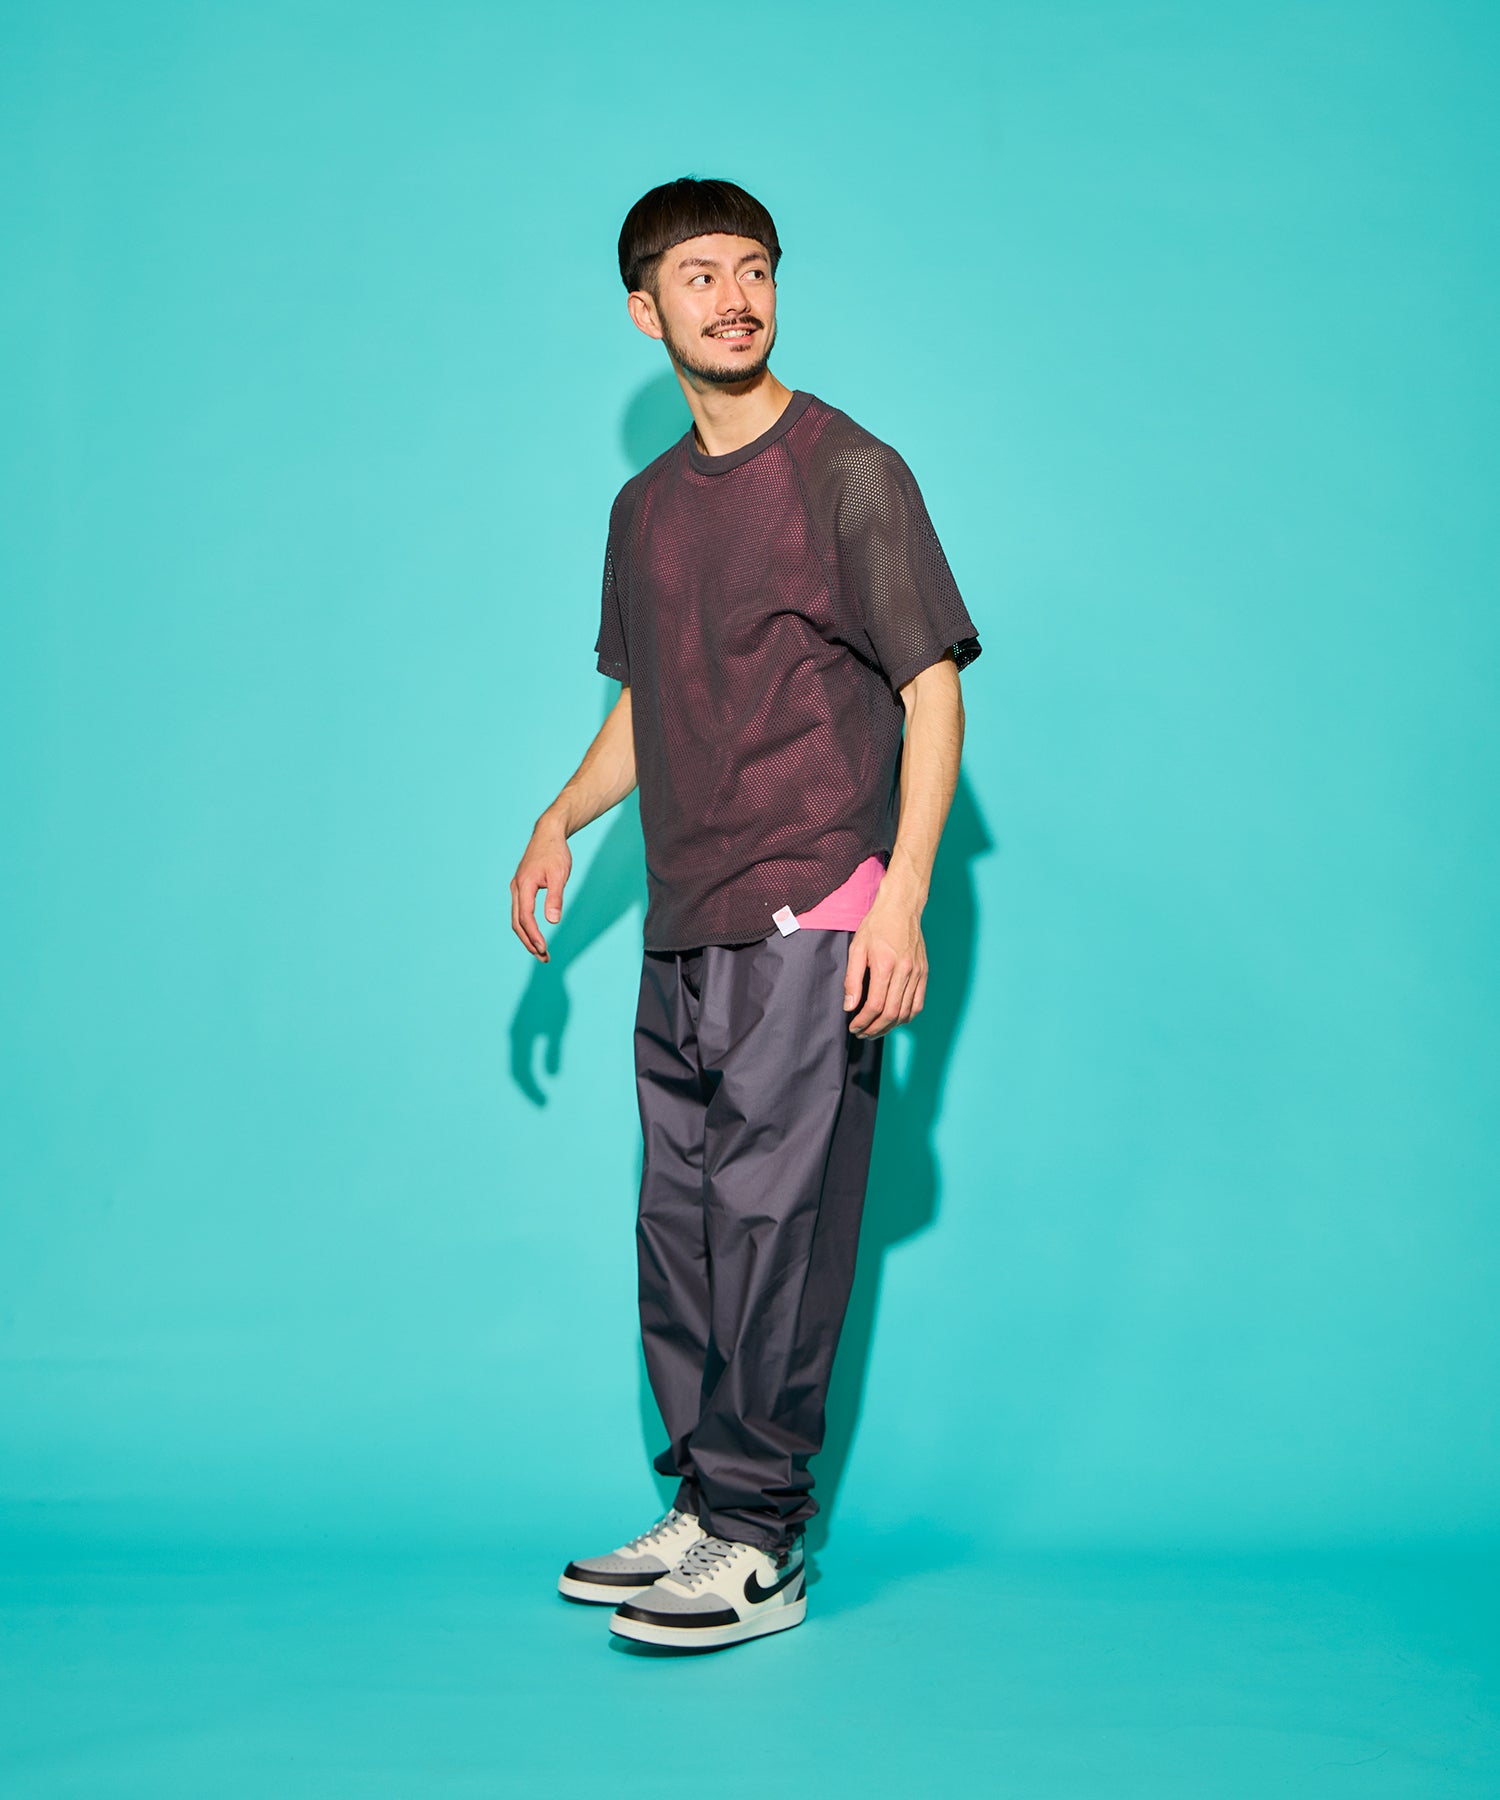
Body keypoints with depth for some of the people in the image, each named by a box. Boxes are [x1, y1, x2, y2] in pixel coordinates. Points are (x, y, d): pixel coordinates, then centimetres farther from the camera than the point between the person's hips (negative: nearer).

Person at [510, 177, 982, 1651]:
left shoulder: (849, 474, -5)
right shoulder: (645, 506, 15)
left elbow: (932, 691, -8)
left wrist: (900, 898, -16)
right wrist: (562, 820, 11)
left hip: (810, 923, -7)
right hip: (682, 930, 7)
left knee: (773, 1228, -5)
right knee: (681, 1230, 10)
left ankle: (761, 1544, 4)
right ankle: (702, 1511, 21)